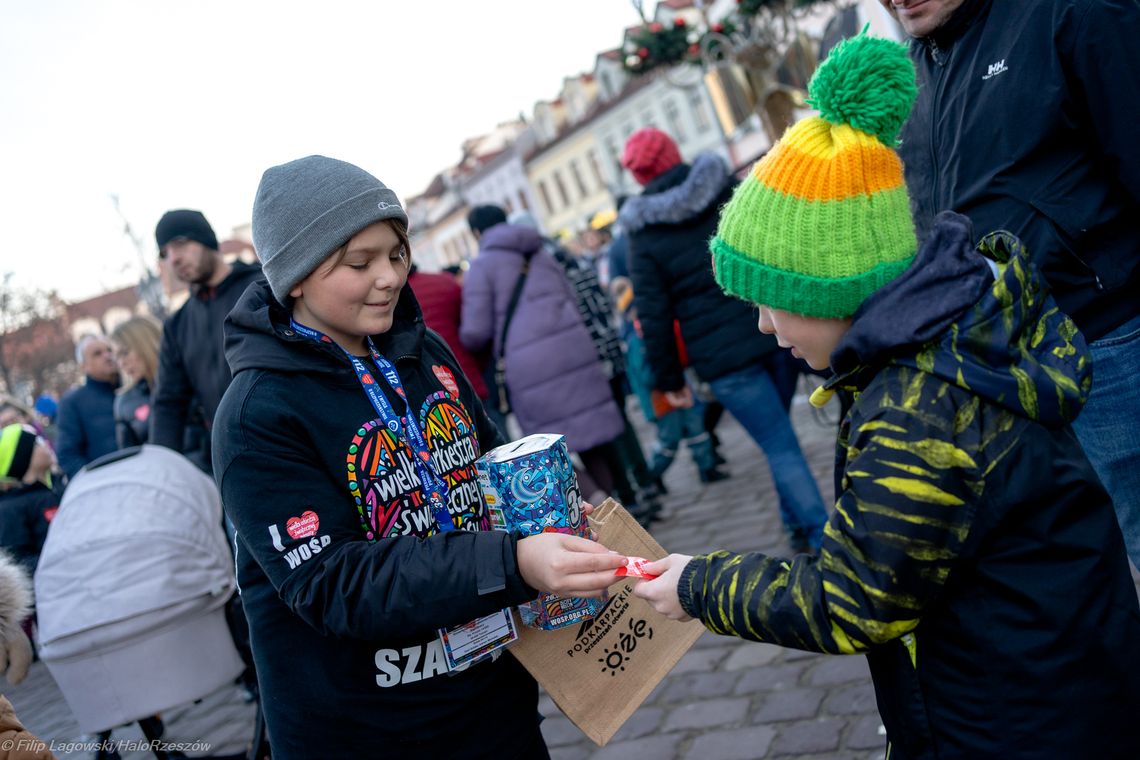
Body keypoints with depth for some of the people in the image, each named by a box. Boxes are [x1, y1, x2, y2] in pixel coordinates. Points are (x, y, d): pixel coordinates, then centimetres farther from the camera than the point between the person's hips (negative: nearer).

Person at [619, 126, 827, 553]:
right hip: (777, 332, 4)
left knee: (781, 449, 1)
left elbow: (654, 315, -5)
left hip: (721, 356, -3)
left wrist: (668, 379, 4)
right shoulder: (728, 188, 4)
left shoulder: (643, 233, -3)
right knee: (779, 435, 22)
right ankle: (798, 524, 31)